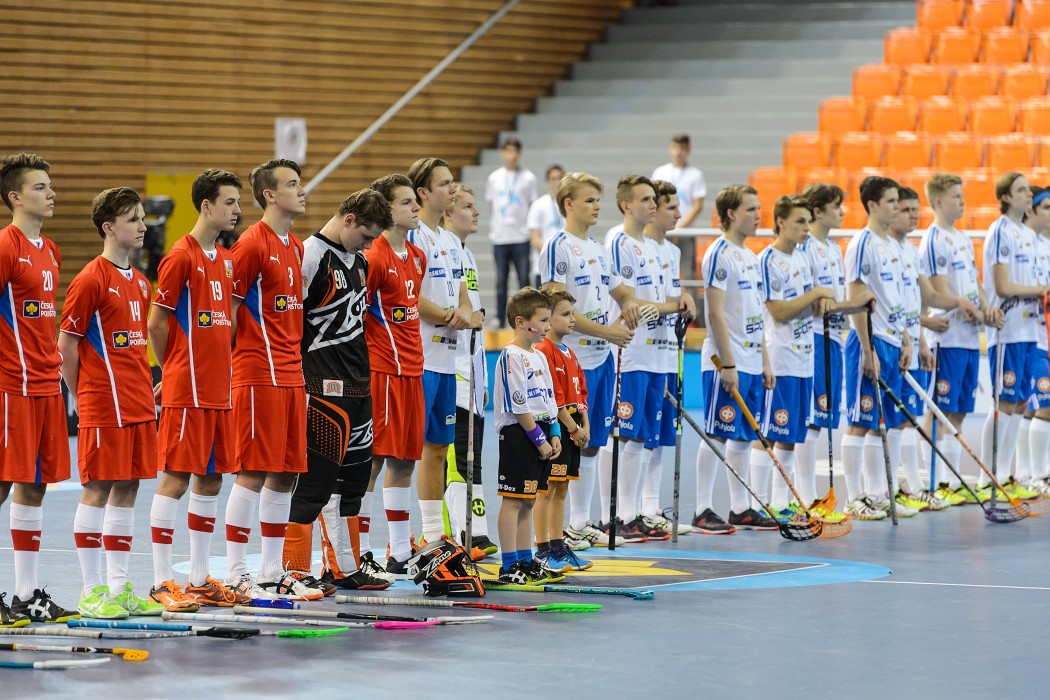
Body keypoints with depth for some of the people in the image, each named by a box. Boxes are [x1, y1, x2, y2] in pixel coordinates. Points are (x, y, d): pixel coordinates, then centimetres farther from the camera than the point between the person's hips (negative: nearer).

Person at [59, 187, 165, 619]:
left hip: (138, 405, 8)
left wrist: (145, 390, 13)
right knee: (98, 490, -4)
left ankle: (119, 588, 14)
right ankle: (92, 592, 1)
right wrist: (82, 398, -3)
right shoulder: (90, 280, -10)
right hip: (103, 406, -8)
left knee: (127, 490, 9)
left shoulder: (139, 282, 14)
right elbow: (66, 345, -8)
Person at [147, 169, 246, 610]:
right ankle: (162, 581, -4)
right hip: (186, 392, -8)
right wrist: (176, 371, 2)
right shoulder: (181, 257, -10)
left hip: (220, 390, 8)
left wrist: (220, 367, 11)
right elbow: (156, 324, -8)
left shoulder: (226, 260, 14)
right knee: (176, 477, -6)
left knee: (211, 479, 9)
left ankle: (199, 578, 16)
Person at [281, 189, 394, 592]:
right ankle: (295, 569, -1)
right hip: (325, 388, -10)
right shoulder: (312, 256, -14)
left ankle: (344, 568, 22)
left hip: (358, 384, 10)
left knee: (354, 474, 13)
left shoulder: (357, 259, 15)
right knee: (315, 476, -7)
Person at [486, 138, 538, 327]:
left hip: (521, 237, -2)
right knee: (501, 280, 6)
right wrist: (492, 228, 8)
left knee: (523, 279, -2)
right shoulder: (494, 178, 9)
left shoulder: (528, 178, 2)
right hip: (499, 237, 2)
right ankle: (499, 318, 10)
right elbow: (490, 204, 15)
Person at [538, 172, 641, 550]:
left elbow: (620, 290, 27)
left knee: (591, 443, 11)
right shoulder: (558, 248, -9)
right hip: (572, 359, -8)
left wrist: (628, 303, 2)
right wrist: (605, 331, -19)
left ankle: (580, 523, 19)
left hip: (602, 357, 8)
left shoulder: (598, 249, 15)